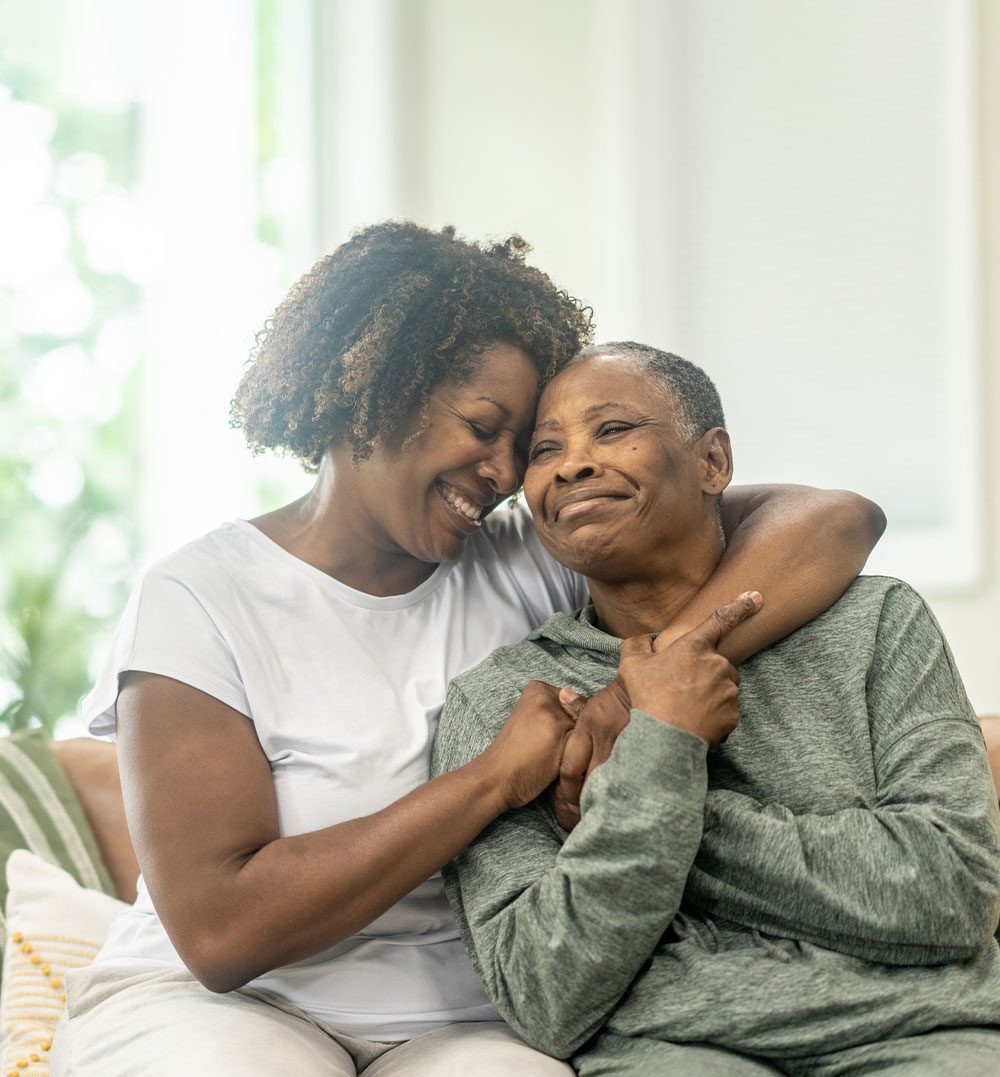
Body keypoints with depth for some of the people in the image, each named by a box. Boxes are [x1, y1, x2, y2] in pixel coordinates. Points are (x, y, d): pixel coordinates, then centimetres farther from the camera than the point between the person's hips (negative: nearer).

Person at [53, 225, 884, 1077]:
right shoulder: (200, 599, -6)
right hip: (220, 1006, -1)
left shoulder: (528, 567, 3)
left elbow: (833, 522, -3)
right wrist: (500, 776, -16)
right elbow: (218, 931, -16)